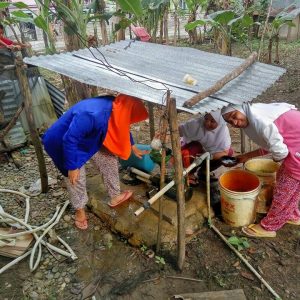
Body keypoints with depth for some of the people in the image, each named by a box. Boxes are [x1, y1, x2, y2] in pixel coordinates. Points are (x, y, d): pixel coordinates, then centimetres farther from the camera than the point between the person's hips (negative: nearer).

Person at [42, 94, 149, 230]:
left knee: (109, 158, 5)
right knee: (76, 178, 2)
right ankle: (80, 210, 29)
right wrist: (72, 167, -24)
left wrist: (133, 148, 19)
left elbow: (123, 129, 7)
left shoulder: (115, 108, -14)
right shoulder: (92, 115, -42)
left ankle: (115, 196, 23)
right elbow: (69, 140, -35)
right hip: (63, 143, -7)